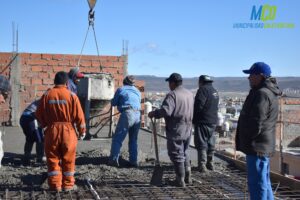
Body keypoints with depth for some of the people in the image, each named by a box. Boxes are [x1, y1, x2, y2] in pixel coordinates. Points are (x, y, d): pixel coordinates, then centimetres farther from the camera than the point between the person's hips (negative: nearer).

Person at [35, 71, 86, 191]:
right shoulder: (72, 96, -6)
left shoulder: (47, 95, -1)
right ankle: (68, 185, 14)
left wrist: (45, 124, 22)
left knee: (53, 158, 10)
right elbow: (79, 116, -6)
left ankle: (55, 185, 13)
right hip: (68, 130, -1)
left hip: (52, 130, 1)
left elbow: (39, 114, 4)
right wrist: (82, 131, 7)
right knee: (68, 159, 9)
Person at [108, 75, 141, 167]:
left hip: (127, 113, -5)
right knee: (133, 140, 14)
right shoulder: (137, 92, 23)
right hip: (138, 115, 5)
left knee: (117, 138, -2)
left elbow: (113, 103, 15)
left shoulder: (121, 89, 10)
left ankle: (114, 159, -9)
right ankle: (133, 161, 13)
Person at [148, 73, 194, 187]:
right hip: (188, 128, 8)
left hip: (176, 129, -8)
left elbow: (166, 111, -26)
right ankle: (187, 177, 26)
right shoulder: (190, 94, 11)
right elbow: (191, 111, 15)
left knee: (176, 154, 2)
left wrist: (154, 113, -12)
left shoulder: (172, 95, -15)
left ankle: (180, 180, 8)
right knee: (184, 153, 21)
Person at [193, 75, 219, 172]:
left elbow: (198, 106, -21)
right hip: (213, 121, 8)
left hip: (203, 121, -8)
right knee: (210, 143, 16)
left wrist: (193, 118, -9)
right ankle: (210, 163, 24)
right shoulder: (215, 91, 14)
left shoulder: (203, 90, -13)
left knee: (201, 144, -3)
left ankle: (202, 165, -4)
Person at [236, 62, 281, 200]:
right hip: (264, 146, 11)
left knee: (257, 185, -4)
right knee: (264, 183, 19)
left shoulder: (261, 94, -19)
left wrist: (246, 140, -9)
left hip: (257, 147, -11)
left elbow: (256, 125, -24)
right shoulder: (268, 92, 14)